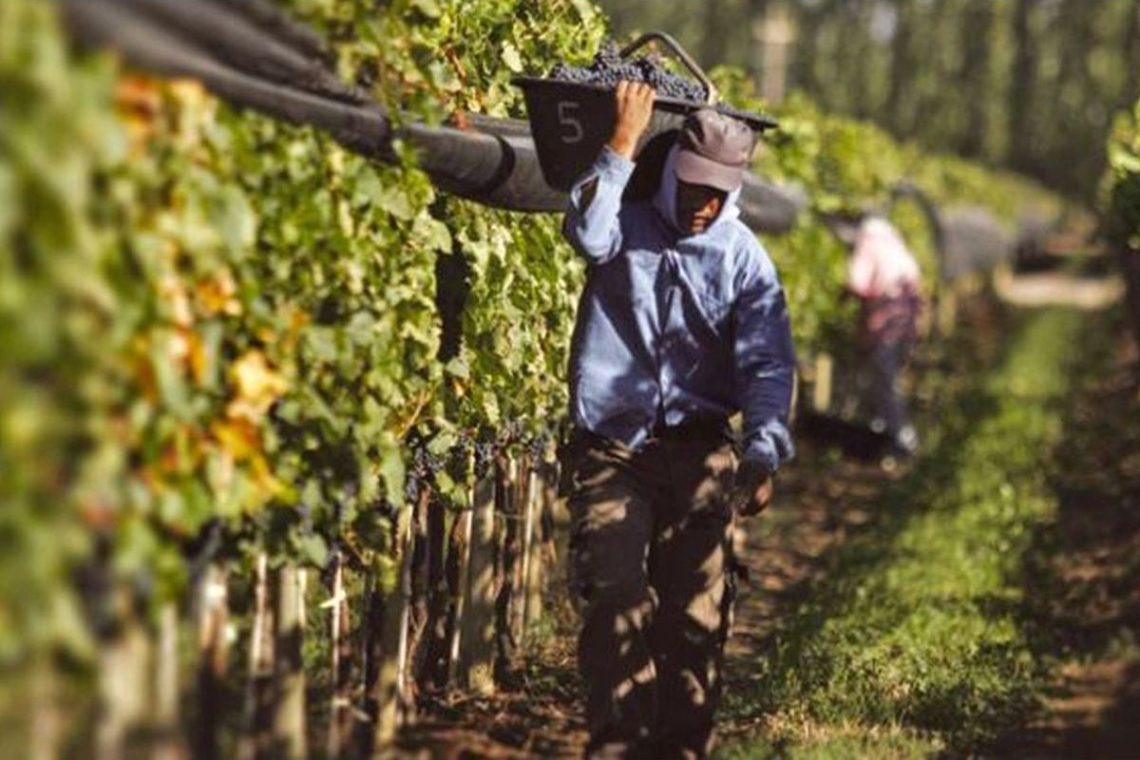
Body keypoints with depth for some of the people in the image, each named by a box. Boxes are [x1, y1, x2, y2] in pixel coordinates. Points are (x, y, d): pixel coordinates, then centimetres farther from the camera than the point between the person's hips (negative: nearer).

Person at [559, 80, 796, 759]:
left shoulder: (744, 258, 5)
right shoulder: (626, 225, 4)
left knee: (698, 608, -1)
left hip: (697, 449, 2)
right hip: (610, 447, -1)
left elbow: (768, 365, -2)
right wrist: (624, 140, -18)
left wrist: (763, 455, -16)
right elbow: (587, 233, -22)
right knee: (617, 594, -14)